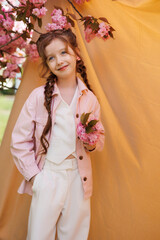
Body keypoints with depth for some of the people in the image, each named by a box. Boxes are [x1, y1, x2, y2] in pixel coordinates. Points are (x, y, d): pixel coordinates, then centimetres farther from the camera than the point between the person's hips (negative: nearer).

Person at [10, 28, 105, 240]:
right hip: (47, 177, -2)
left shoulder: (89, 99, 1)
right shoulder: (39, 96, -7)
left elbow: (100, 138, 13)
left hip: (78, 178, 3)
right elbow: (19, 141, -3)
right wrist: (34, 176, -7)